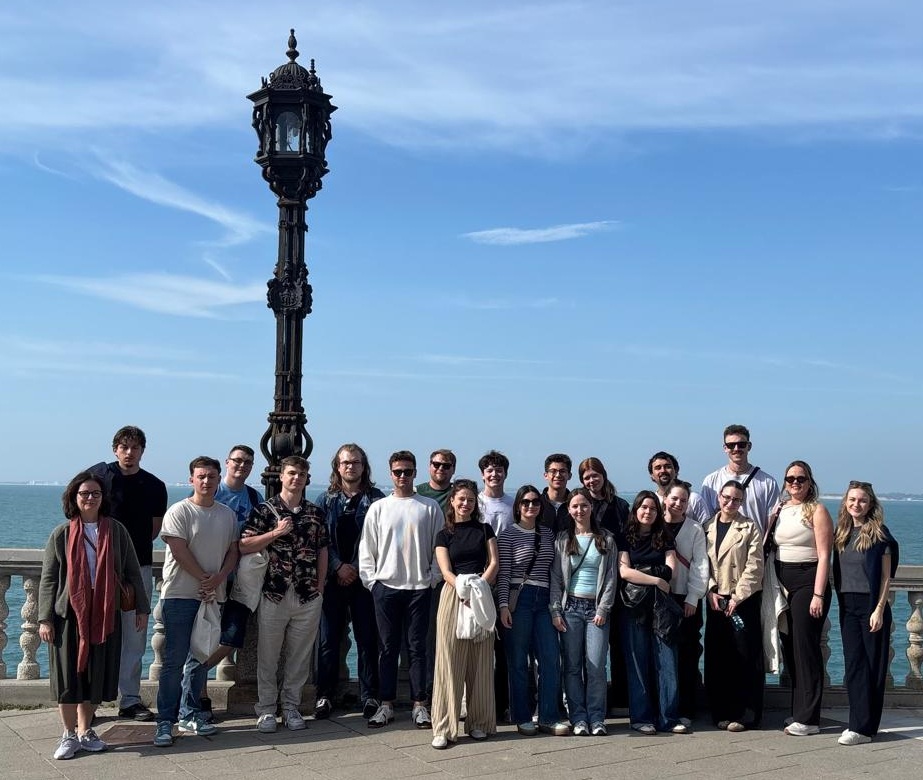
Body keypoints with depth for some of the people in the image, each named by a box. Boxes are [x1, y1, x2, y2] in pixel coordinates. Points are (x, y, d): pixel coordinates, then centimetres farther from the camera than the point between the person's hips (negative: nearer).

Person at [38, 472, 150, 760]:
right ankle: (69, 735, 16)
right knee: (69, 676, 2)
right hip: (69, 614, -1)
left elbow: (132, 572, 8)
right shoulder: (62, 534, 0)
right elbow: (48, 579, 1)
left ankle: (85, 731, 23)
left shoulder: (116, 531, 4)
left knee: (96, 675, 8)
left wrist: (141, 608, 5)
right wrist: (45, 619, -5)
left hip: (105, 615, 2)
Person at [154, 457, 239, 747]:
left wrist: (219, 578, -8)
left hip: (212, 596, 5)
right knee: (174, 660, -5)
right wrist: (204, 579, -12)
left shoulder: (228, 514, 11)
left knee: (200, 658, 11)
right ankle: (165, 722, 0)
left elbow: (233, 551, 9)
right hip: (179, 595, -5)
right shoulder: (179, 511, -6)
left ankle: (190, 715, 21)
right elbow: (179, 551, -12)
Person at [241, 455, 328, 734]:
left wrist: (320, 588, 7)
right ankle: (266, 709, 15)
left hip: (308, 596, 3)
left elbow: (322, 551, 13)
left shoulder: (315, 513, 10)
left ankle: (291, 706, 19)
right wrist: (276, 532, -14)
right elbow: (244, 546, -6)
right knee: (268, 655, 4)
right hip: (274, 594, -2)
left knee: (300, 655, 8)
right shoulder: (265, 510, 0)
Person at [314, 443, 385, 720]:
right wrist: (339, 567, -11)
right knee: (328, 638, 3)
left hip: (364, 578, -1)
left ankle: (369, 696, 9)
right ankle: (325, 695, 11)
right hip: (332, 578, 1)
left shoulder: (376, 498, 3)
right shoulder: (326, 499, 8)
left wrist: (356, 569, -10)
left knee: (367, 638, 1)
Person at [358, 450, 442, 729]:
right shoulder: (378, 508, 6)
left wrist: (433, 578, -1)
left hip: (419, 586, -1)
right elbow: (366, 549, 7)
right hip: (385, 586, 1)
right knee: (388, 647, 6)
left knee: (417, 647, 3)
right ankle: (386, 704, 13)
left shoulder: (430, 507, 3)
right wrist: (371, 580, 0)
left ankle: (419, 704, 10)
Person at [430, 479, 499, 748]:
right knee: (449, 660, -4)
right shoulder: (444, 535, 8)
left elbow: (494, 562, 3)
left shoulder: (484, 530, 13)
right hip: (453, 597, -1)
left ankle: (479, 722, 14)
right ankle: (444, 728, -2)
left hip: (481, 597, 2)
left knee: (480, 661, 4)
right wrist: (463, 589, -20)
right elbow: (446, 571, -2)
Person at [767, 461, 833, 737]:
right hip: (782, 585, 6)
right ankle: (798, 711, 18)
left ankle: (808, 719, -2)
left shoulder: (817, 511, -4)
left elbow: (824, 556, -9)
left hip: (808, 582, -6)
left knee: (805, 647, -6)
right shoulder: (778, 510, 13)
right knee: (789, 648, 8)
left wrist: (818, 595, -15)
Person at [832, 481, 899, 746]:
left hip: (872, 606, -5)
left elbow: (886, 576, -7)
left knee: (872, 667, -1)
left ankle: (864, 727, 0)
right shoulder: (842, 533, 9)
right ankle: (858, 722, 10)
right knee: (853, 664, 5)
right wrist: (840, 601, 7)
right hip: (848, 607, 5)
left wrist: (879, 610, -12)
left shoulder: (879, 534, -6)